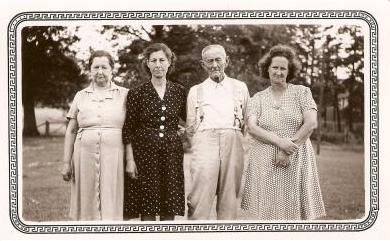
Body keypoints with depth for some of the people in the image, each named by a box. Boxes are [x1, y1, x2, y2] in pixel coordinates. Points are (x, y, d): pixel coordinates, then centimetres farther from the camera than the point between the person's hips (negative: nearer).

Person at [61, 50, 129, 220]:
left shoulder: (124, 95, 7)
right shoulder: (80, 96, 13)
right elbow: (71, 131, 13)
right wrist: (66, 163, 7)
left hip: (114, 158, -2)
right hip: (85, 157, 2)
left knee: (112, 206, -1)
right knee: (87, 207, 5)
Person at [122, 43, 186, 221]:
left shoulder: (179, 92, 7)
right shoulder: (137, 93, 0)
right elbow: (128, 130, -1)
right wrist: (130, 159, -7)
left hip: (172, 153, 2)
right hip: (145, 152, -2)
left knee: (170, 207, 6)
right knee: (147, 208, 0)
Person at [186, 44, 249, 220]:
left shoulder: (240, 87, 16)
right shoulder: (196, 91, 16)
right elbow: (191, 127, 16)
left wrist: (232, 138, 12)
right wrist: (200, 145, 9)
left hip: (233, 142, 1)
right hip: (204, 142, -1)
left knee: (229, 197, -1)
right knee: (200, 195, -12)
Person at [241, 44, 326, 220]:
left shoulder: (302, 92, 6)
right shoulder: (258, 98, 10)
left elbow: (311, 123, -5)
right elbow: (252, 128, -3)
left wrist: (288, 150, -12)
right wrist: (280, 142, -17)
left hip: (296, 160, -1)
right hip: (265, 162, 1)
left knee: (294, 208, -1)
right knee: (268, 211, -1)